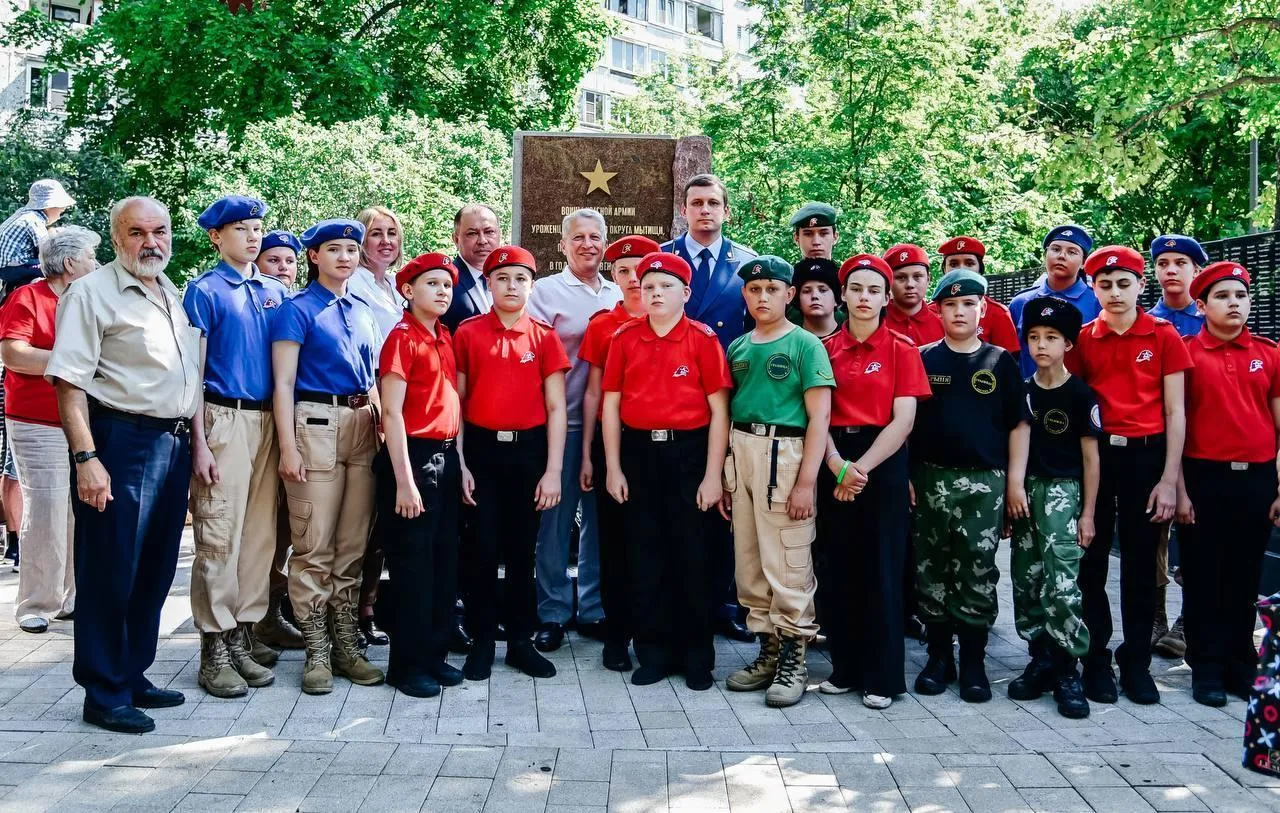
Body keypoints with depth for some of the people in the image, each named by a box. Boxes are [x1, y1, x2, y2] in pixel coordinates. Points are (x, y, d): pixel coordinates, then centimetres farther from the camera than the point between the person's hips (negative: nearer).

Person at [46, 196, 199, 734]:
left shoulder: (176, 297, 16)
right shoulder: (92, 292, -5)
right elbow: (69, 381, -12)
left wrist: (195, 444, 13)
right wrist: (86, 458, -20)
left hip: (175, 444, 7)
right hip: (121, 442, -7)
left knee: (154, 571, 13)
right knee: (109, 574, 0)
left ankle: (133, 677, 25)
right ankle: (103, 695, 11)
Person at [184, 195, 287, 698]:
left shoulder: (275, 292, 14)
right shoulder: (205, 291, 0)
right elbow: (192, 371, -4)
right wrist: (199, 443, -11)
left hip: (268, 419, 5)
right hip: (224, 418, -5)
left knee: (261, 533, 7)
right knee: (220, 537, -5)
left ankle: (242, 637, 17)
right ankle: (214, 651, 2)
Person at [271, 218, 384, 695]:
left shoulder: (364, 311, 17)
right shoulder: (297, 310, 0)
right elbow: (283, 383, -5)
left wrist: (381, 425, 15)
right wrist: (288, 447, -13)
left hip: (363, 425, 6)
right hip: (316, 424, -6)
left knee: (353, 546, 8)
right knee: (314, 546, -5)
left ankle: (346, 644, 17)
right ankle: (316, 652, 3)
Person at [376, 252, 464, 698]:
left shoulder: (446, 338, 13)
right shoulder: (402, 338, -9)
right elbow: (392, 413, -13)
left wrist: (459, 459, 9)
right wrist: (404, 481, -17)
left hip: (446, 456, 8)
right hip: (413, 456, -8)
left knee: (444, 559, 11)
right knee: (412, 562, 0)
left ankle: (434, 653, 23)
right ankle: (407, 664, 11)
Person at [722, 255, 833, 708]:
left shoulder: (805, 344, -2)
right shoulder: (738, 347, 15)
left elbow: (819, 417, -7)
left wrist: (806, 482, -14)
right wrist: (723, 476, 13)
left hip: (784, 453, -6)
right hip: (740, 452, 6)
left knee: (787, 564, -5)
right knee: (748, 563, 11)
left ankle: (794, 660, 7)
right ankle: (769, 651, 22)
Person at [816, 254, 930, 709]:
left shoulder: (901, 349, 0)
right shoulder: (826, 348, 7)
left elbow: (903, 420, -7)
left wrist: (862, 468, -14)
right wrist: (838, 466, -14)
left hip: (883, 462, -2)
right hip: (834, 463, 3)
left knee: (881, 569, 1)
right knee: (837, 568, 6)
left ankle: (882, 676, 11)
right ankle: (845, 668, 19)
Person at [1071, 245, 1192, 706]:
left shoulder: (1164, 336, 1)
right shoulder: (1082, 339, 3)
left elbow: (1175, 412, 0)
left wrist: (1169, 480, -6)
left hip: (1146, 454, -1)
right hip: (1094, 455, 1)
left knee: (1140, 562, 7)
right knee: (1091, 561, 5)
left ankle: (1136, 661, 18)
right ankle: (1095, 659, 16)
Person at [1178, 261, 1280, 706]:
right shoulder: (1185, 352, -2)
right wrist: (1179, 489, -6)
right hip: (1204, 477, -2)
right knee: (1203, 576, 5)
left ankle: (1241, 665, 23)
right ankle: (1206, 669, 16)